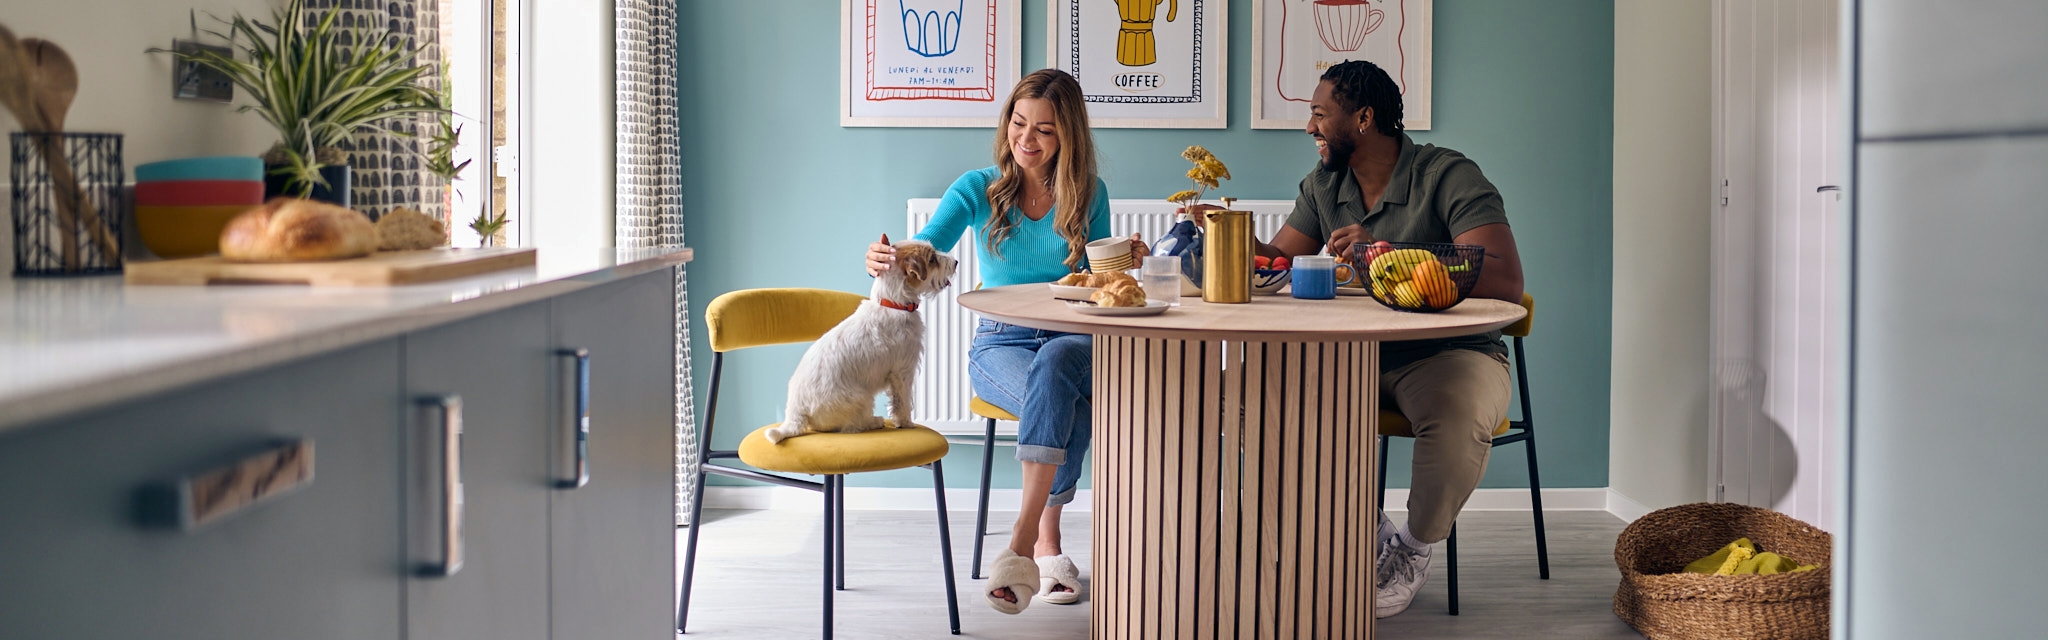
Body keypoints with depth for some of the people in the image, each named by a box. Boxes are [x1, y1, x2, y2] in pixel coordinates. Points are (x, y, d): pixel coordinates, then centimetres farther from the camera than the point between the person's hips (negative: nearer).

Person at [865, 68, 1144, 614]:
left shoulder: (1088, 194, 5)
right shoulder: (977, 190, 1)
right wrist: (886, 260, -35)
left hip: (1073, 340, 1)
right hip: (1001, 345, -1)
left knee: (1054, 365, -38)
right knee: (1068, 406, -36)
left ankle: (1025, 535, -36)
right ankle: (1048, 541, -25)